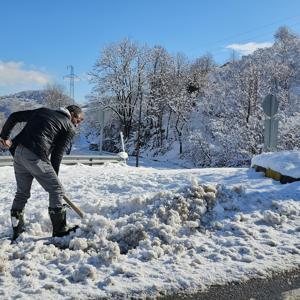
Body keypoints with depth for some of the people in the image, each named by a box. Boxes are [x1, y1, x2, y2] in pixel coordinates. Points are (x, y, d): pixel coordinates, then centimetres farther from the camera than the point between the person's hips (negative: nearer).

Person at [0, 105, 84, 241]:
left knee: (22, 192, 20)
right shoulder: (69, 128, 8)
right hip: (35, 156, -7)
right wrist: (54, 176, 13)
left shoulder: (43, 111, 24)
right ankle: (60, 231, 11)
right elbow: (57, 154, 4)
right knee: (56, 190, 6)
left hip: (18, 152, 7)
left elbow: (14, 117, 21)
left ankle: (17, 231, 26)